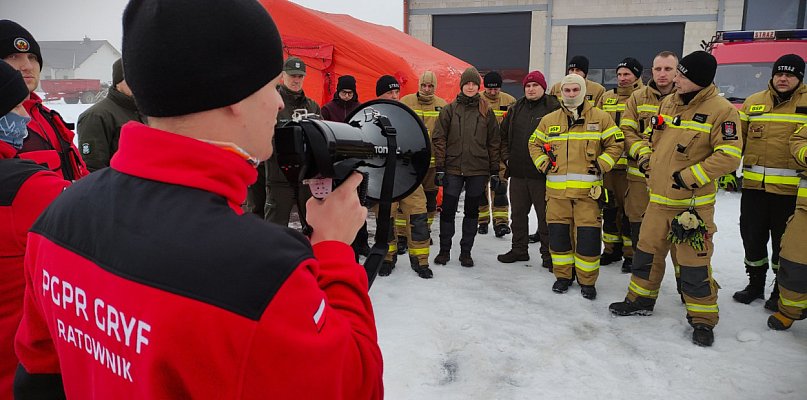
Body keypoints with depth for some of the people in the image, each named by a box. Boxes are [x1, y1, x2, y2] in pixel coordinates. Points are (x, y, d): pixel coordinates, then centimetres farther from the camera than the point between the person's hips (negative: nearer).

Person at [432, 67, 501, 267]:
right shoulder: (449, 110, 3)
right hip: (453, 169, -1)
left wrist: (494, 171, 3)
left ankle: (466, 251, 19)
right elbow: (439, 139, 0)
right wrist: (439, 168, -7)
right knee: (448, 210, 2)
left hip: (478, 170, 1)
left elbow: (494, 142, 7)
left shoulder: (486, 111, 6)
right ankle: (444, 250, 17)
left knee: (472, 211, 8)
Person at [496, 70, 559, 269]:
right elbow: (503, 134, 20)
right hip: (517, 172, 6)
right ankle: (519, 249, 29)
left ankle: (548, 254, 14)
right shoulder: (516, 109, 12)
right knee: (518, 213, 15)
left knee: (545, 215, 3)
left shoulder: (554, 108, -6)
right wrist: (506, 156, 10)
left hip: (542, 174, -6)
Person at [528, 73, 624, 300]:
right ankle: (563, 275, 23)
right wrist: (543, 164, 6)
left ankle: (587, 281, 13)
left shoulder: (600, 117, 4)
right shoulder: (549, 120, 11)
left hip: (588, 188, -2)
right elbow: (535, 144, 21)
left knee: (588, 234, -2)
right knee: (558, 232, 7)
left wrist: (601, 165, -4)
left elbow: (616, 144, 7)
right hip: (557, 188, 3)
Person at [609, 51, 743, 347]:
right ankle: (641, 299, 33)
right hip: (659, 198, 7)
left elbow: (729, 156, -18)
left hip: (693, 202, -6)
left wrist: (688, 177, -20)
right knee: (647, 250, 15)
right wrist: (646, 158, 6)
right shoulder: (669, 103, 8)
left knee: (694, 261, 0)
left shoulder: (721, 110, -14)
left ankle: (702, 318, 17)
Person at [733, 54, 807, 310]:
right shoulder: (753, 102, 8)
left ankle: (782, 289, 26)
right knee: (752, 235, 12)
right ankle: (755, 284, 30)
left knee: (784, 241, 8)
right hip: (754, 185, 3)